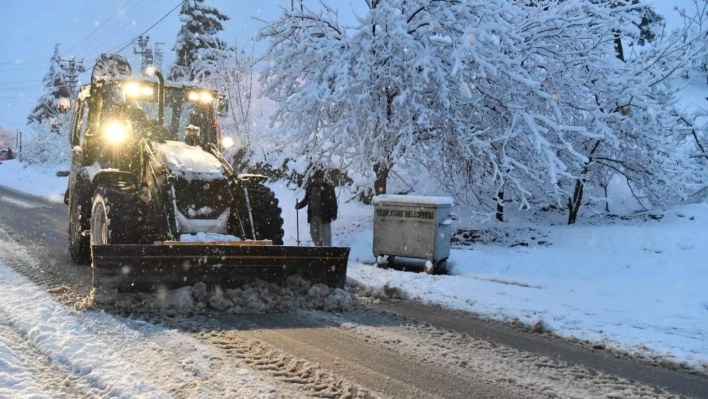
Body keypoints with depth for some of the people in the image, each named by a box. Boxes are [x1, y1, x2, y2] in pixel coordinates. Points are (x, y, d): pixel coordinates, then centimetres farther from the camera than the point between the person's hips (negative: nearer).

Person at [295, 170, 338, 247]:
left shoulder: (328, 188, -9)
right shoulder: (310, 187, 5)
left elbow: (333, 202, -8)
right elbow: (306, 200, 16)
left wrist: (334, 214, -16)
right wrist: (299, 205, -1)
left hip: (324, 217, -5)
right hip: (312, 216, 5)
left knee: (325, 236, -2)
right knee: (314, 235, 13)